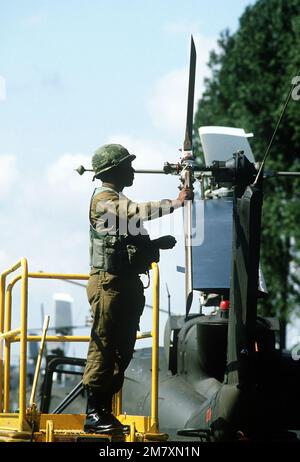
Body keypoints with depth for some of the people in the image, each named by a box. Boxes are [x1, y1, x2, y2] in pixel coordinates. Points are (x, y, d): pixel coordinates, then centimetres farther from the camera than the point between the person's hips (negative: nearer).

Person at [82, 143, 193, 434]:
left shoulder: (121, 202, 24)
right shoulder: (104, 199, -8)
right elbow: (137, 212, -27)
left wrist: (158, 244, 9)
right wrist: (174, 203, -30)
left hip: (128, 284, 10)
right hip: (109, 282, -10)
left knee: (122, 352, 9)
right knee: (103, 348, -9)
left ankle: (105, 411, 14)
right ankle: (93, 415, -8)